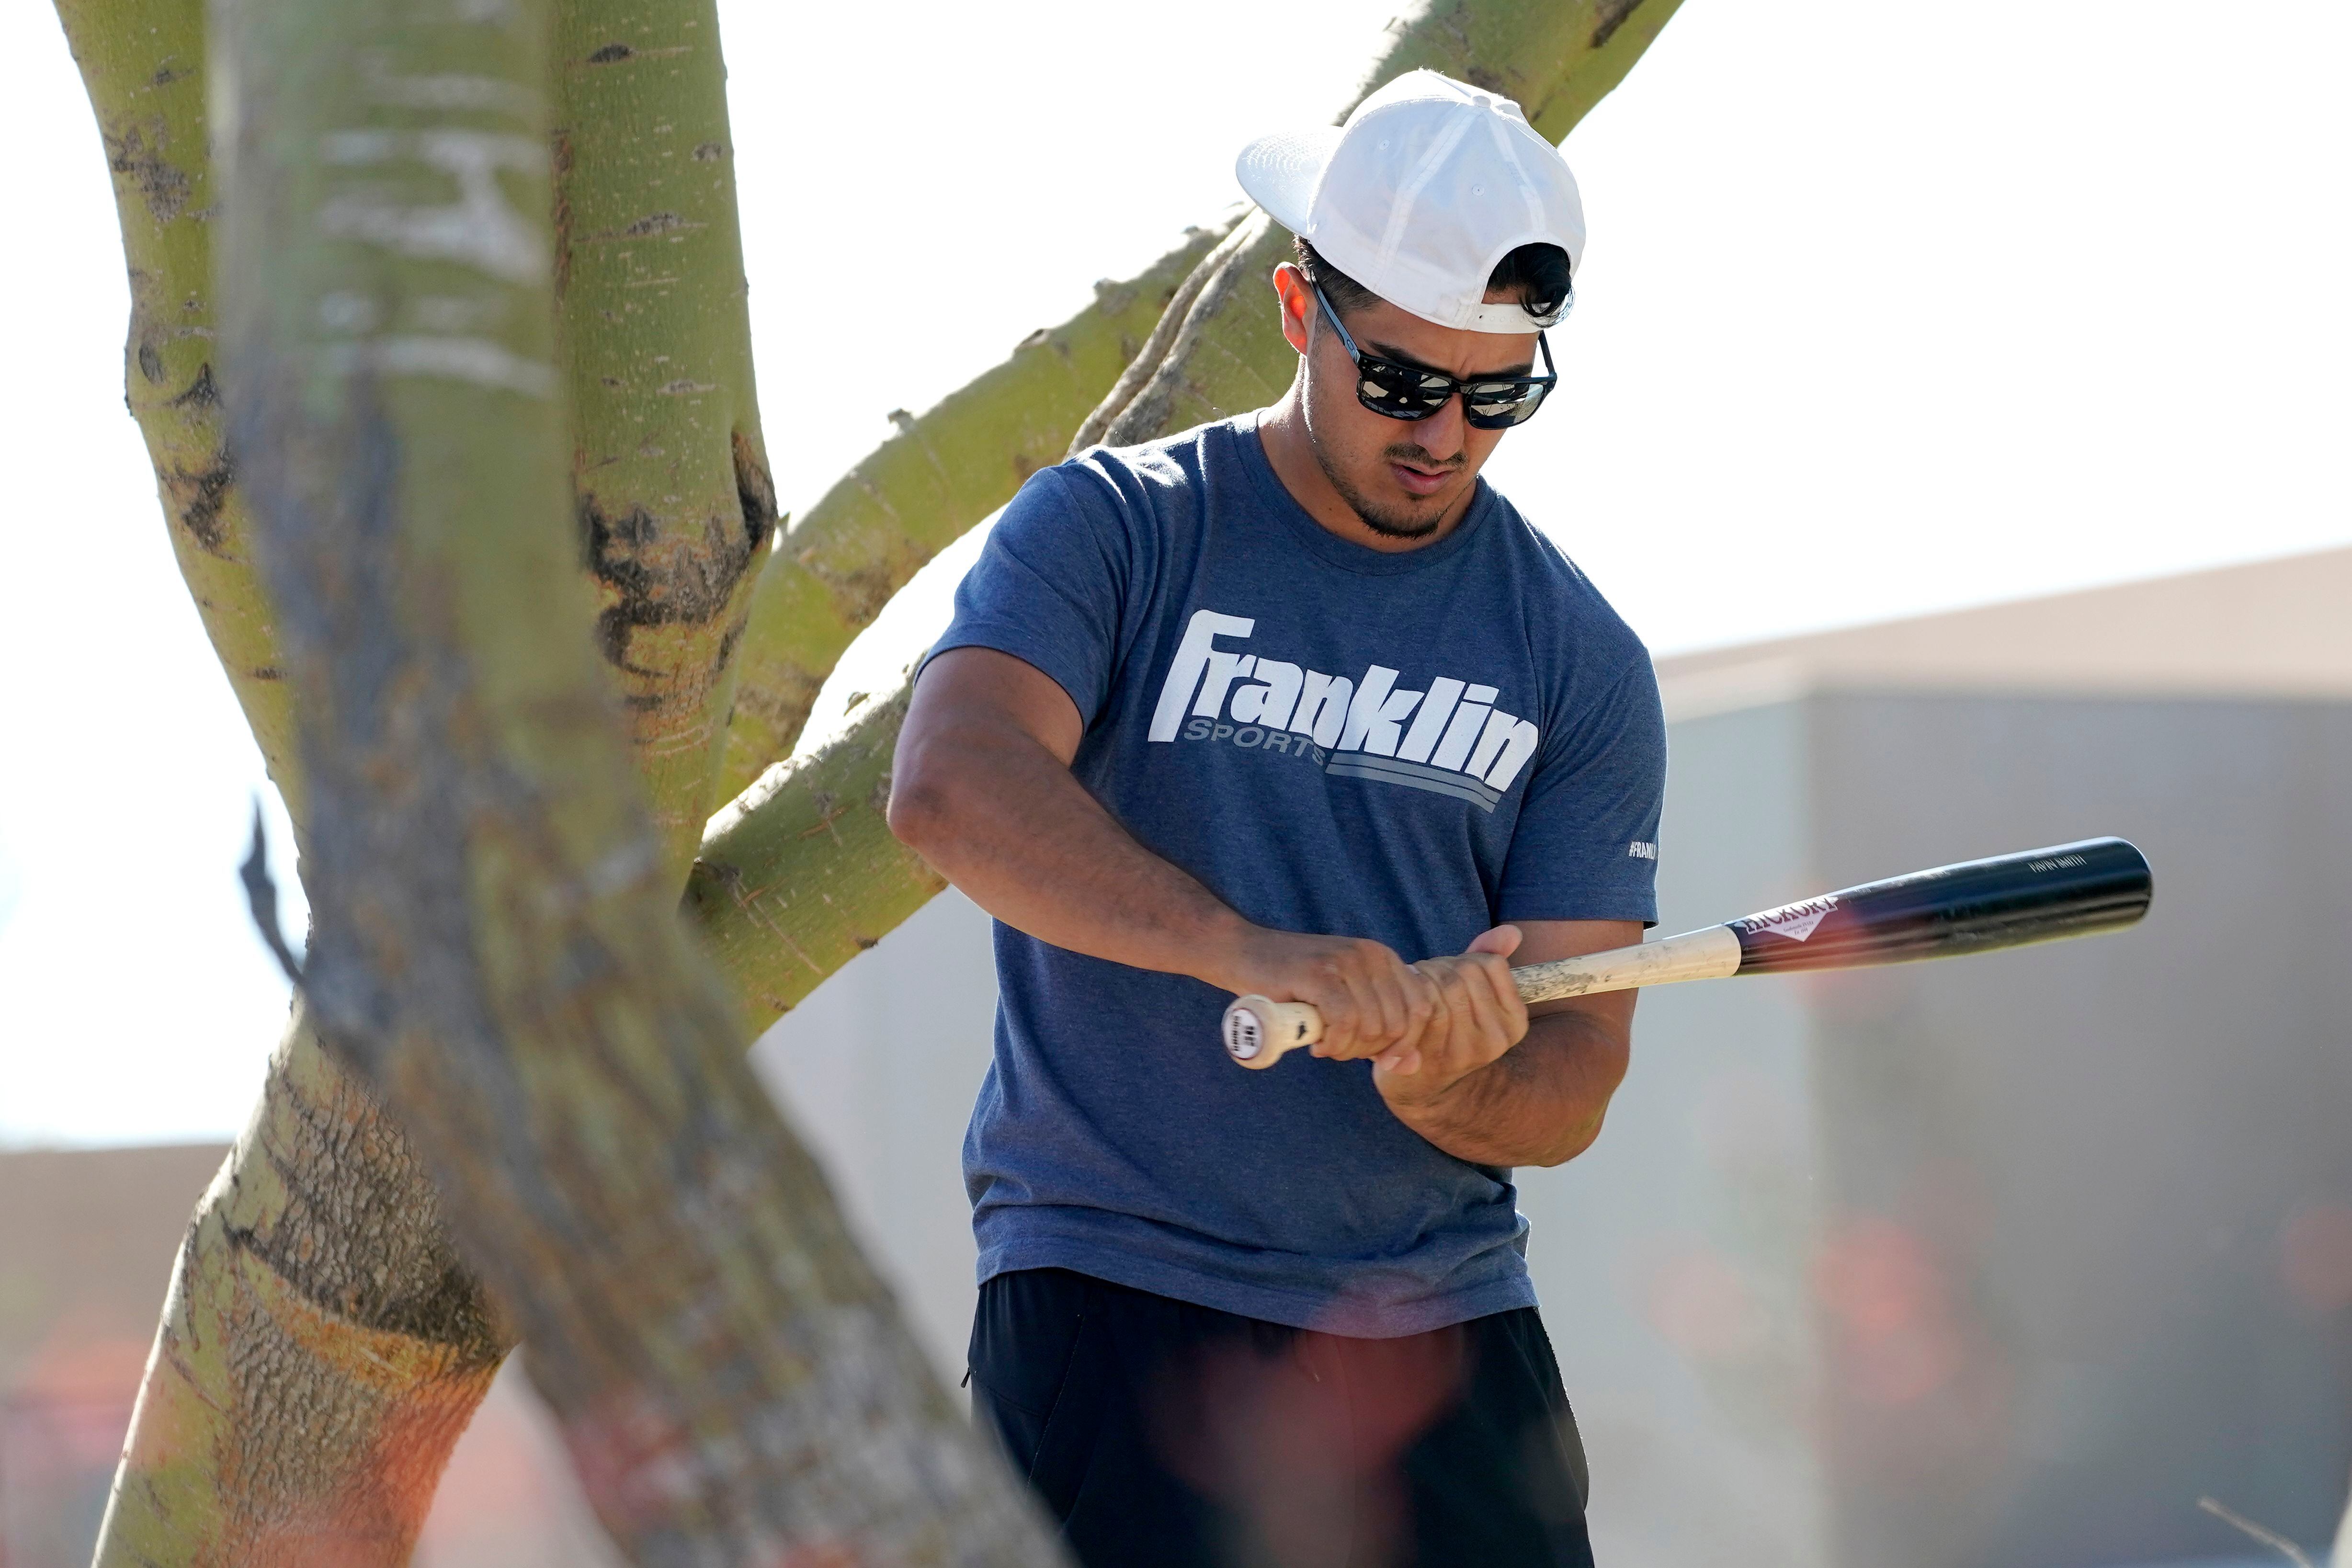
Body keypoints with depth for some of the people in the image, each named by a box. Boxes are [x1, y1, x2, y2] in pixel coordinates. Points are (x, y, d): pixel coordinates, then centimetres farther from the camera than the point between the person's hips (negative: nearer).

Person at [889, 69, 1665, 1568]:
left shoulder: (1583, 663, 8)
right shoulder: (1114, 529, 1)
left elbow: (1576, 1072, 4)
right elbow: (949, 784, -19)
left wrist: (1446, 1088, -20)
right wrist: (1257, 954, -33)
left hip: (1449, 1330, 3)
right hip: (1110, 1293, -3)